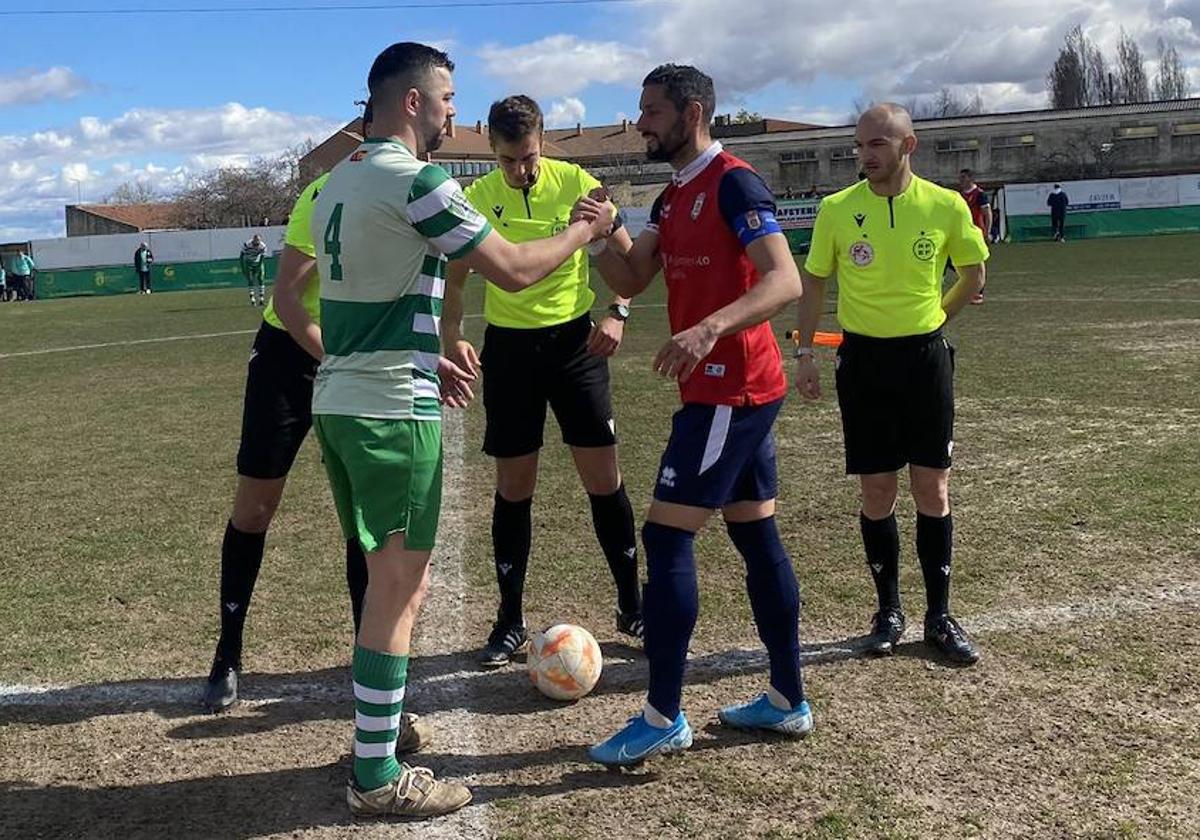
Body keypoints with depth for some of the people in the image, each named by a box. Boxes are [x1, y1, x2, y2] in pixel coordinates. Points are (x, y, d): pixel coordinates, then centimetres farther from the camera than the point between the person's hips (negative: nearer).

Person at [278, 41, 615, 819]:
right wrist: (586, 228, 4)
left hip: (339, 402, 9)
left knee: (391, 580, 18)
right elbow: (514, 270, -12)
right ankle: (378, 778, 9)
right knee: (399, 588, 0)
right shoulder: (415, 179, -14)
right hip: (392, 411, -9)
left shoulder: (340, 179, 14)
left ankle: (380, 741, 29)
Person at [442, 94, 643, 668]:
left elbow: (626, 254, 3)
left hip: (574, 339, 0)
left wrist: (617, 313, -12)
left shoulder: (576, 183, -5)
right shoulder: (477, 199, -3)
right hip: (509, 346, 1)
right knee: (513, 487, 5)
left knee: (603, 478, 0)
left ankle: (632, 606, 16)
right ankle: (510, 621, 18)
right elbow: (455, 278, 5)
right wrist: (452, 335, -12)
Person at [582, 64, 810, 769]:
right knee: (756, 535, 13)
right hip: (740, 392, 10)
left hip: (731, 392, -10)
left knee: (666, 534, -8)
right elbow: (632, 280, 14)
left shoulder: (733, 183, -13)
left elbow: (785, 281, -23)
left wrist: (709, 330, -37)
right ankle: (788, 700, 23)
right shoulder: (675, 196, 16)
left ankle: (664, 719, 0)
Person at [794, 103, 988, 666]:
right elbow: (814, 282, 5)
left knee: (933, 490, 3)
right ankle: (889, 612, 21)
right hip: (863, 358, 0)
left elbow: (974, 272, 11)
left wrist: (932, 319, 10)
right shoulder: (837, 210, -4)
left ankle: (939, 616, 17)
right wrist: (805, 352, 1)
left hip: (925, 356, 0)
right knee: (877, 493, 5)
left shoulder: (946, 206, -5)